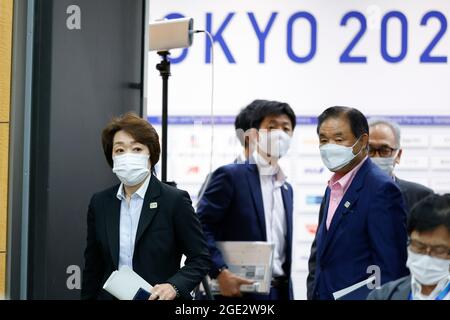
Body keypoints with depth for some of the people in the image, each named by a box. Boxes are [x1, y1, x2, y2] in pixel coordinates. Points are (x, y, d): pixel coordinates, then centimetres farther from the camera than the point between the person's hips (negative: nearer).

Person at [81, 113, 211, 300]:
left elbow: (200, 258, -4)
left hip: (158, 297, -3)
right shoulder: (100, 203, 6)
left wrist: (174, 286, -20)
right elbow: (93, 267, 11)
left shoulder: (175, 201, -6)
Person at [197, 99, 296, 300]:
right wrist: (220, 272, -23)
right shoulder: (231, 176, -6)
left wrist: (287, 292, 14)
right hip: (237, 291, -7)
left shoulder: (286, 189, 17)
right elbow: (200, 228, -13)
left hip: (279, 291, 7)